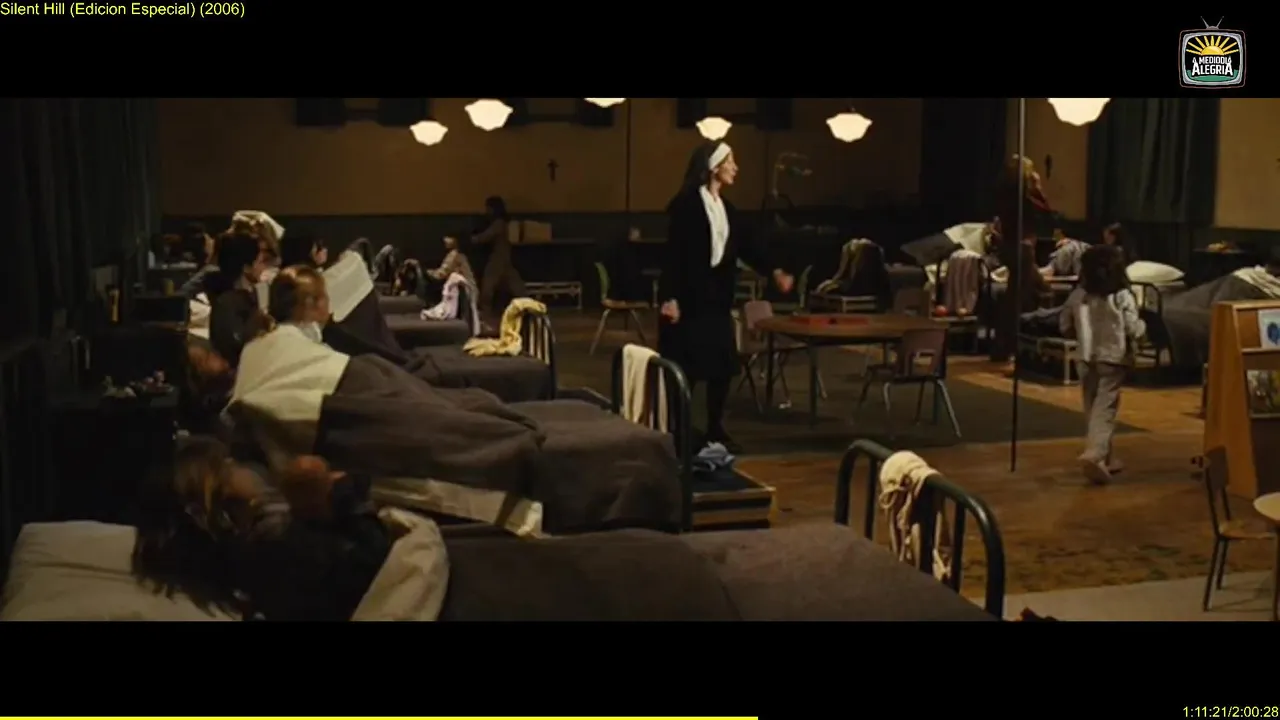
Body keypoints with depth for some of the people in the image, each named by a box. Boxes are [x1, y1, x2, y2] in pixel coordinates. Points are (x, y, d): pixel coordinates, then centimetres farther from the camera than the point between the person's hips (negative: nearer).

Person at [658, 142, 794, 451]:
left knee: (723, 365, 8)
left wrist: (774, 270, -3)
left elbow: (746, 242, 10)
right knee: (686, 368, -3)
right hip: (689, 298, -8)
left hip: (717, 298, 8)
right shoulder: (686, 203, -11)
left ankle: (715, 429, 20)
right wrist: (669, 297, -19)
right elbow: (674, 251, -15)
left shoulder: (725, 207, 13)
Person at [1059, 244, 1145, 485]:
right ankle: (1094, 455, -23)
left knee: (1092, 409, 14)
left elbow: (1065, 327, 7)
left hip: (1087, 358, 4)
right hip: (1113, 357, -4)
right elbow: (1133, 330, -11)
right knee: (1105, 408, -7)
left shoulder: (1078, 296, 1)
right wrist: (1142, 324, 10)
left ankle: (1103, 457, 21)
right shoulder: (1122, 296, -10)